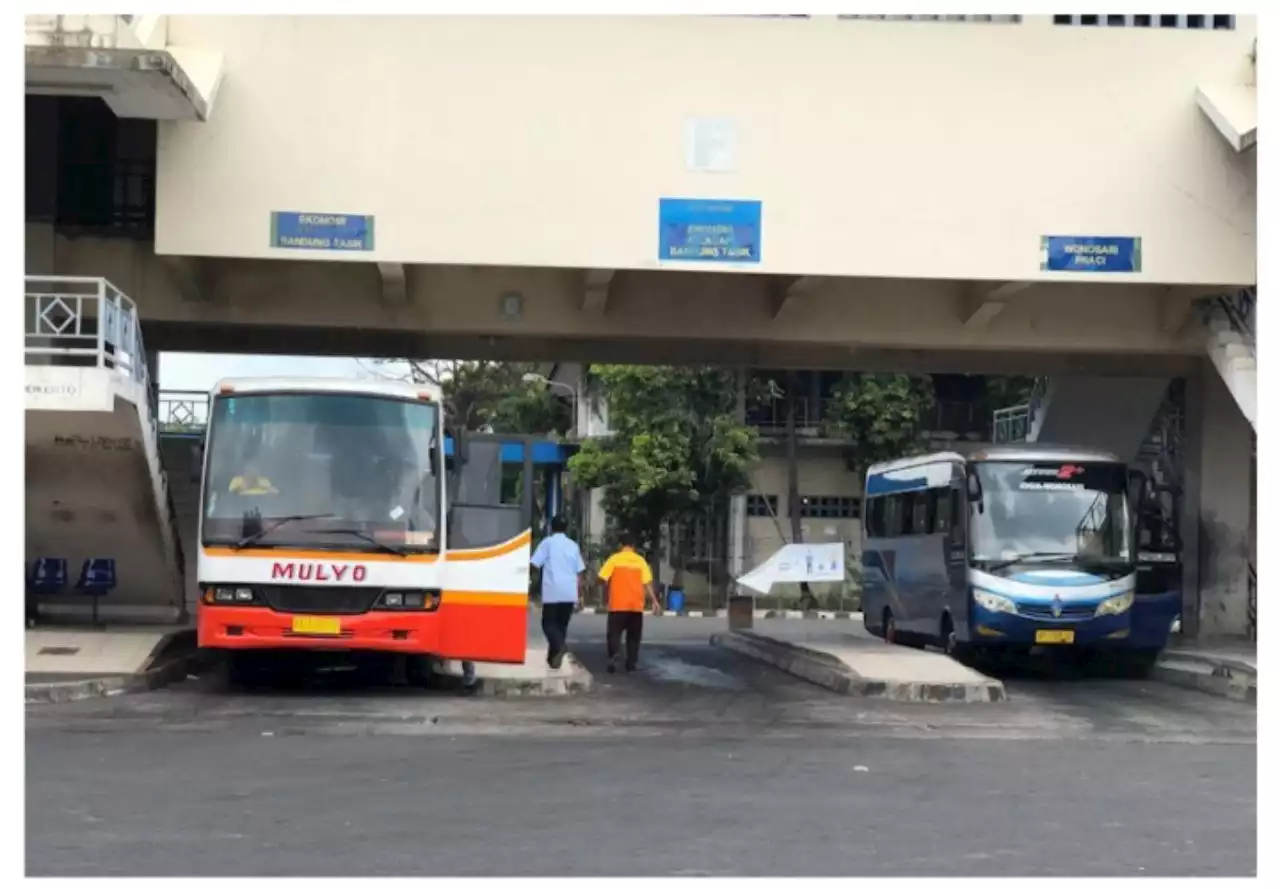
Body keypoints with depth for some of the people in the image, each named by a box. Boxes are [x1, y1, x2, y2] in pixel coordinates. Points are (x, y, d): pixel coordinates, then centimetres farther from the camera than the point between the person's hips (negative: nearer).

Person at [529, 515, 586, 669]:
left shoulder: (548, 542, 0)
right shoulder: (573, 545, 13)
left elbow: (535, 564, -9)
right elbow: (579, 572, 15)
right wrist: (578, 595, 20)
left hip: (552, 591, -4)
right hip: (570, 592, 4)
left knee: (548, 623, 4)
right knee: (561, 624, 13)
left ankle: (560, 644, -24)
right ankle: (554, 658, 13)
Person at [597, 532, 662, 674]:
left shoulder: (614, 559, -2)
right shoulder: (640, 560, 4)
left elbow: (603, 579, -5)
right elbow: (647, 583, 0)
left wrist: (608, 587, 16)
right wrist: (654, 601, 4)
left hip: (618, 604, -2)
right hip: (636, 605, 2)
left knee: (614, 633, 2)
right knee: (633, 636, 12)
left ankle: (613, 658, -19)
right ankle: (632, 664, 8)